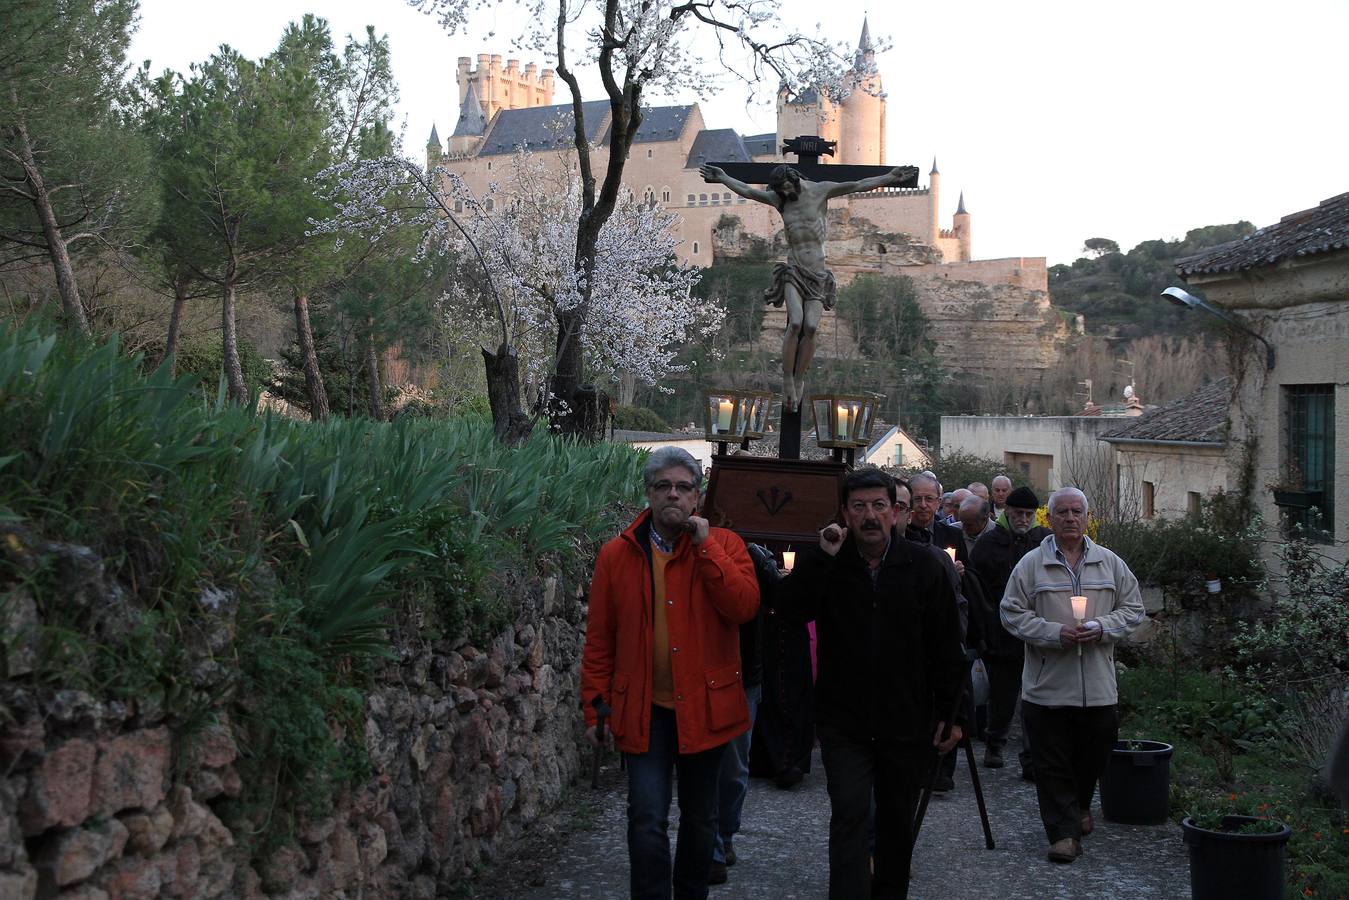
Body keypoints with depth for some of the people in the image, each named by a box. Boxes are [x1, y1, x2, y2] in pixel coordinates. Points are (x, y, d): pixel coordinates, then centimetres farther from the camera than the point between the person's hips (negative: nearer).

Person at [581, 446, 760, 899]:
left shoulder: (722, 544, 0)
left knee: (701, 818, 14)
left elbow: (745, 606, -17)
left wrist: (705, 546, -18)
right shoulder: (617, 555, 2)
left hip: (705, 705, 1)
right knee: (648, 820, -7)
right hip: (643, 709, -1)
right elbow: (599, 639, 3)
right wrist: (595, 706, 0)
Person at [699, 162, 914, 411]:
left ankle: (799, 381, -6)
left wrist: (889, 178, 1)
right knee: (796, 322, -23)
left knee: (811, 326, -18)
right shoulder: (779, 199, 8)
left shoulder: (821, 190, 4)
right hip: (793, 272, 0)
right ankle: (787, 382, -19)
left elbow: (859, 185, 4)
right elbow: (746, 190, 13)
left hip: (818, 274, 0)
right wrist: (723, 178, 15)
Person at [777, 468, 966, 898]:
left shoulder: (923, 567, -1)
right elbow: (791, 608, -19)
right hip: (843, 720, -1)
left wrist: (951, 713, 1)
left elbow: (946, 648, 2)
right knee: (850, 815, -10)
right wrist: (822, 557, -24)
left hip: (906, 720, 2)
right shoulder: (825, 563, -1)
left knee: (898, 819, 15)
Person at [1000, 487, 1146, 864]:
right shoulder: (1031, 564, 0)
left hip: (1098, 687, 2)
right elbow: (1013, 614, -2)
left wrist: (1101, 627, -9)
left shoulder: (1110, 563, 8)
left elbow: (1133, 609, 11)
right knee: (1053, 764, -1)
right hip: (1047, 686, -2)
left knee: (1094, 755, 14)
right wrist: (1056, 633, -15)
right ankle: (1064, 831, 5)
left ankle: (1081, 807, 39)